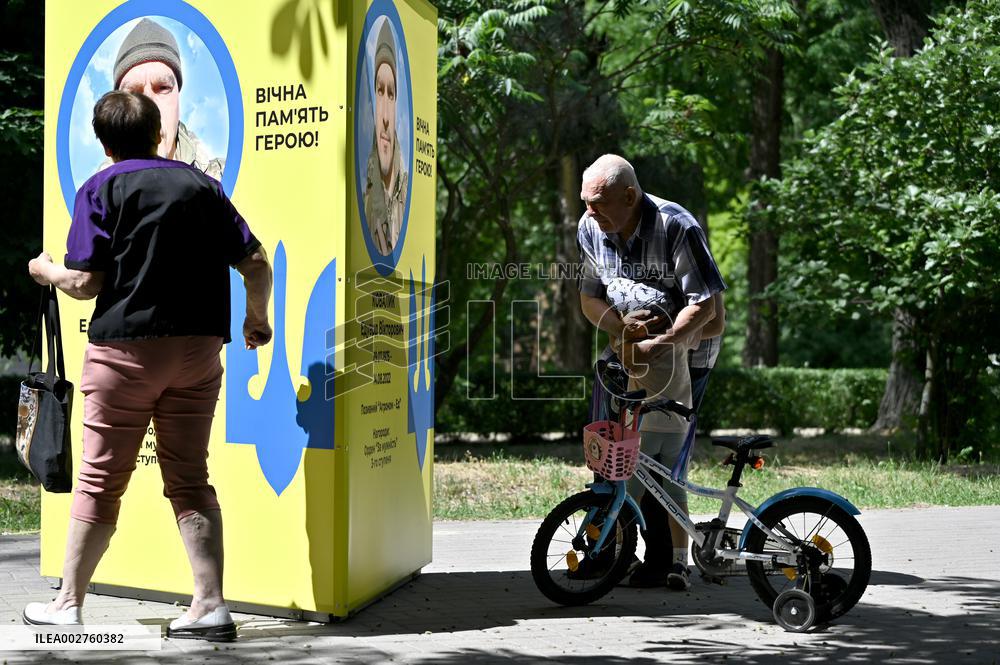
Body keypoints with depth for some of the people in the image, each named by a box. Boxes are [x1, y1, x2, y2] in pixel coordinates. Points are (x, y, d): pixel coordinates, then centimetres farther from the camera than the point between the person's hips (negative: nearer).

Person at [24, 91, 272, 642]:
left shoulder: (102, 188, -1)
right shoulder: (201, 184, 10)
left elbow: (84, 282, -8)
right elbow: (255, 263, 6)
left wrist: (46, 271, 13)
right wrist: (257, 318, 22)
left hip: (125, 347, -3)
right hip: (199, 348, 3)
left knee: (100, 479, 6)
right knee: (190, 478, 8)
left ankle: (67, 603, 16)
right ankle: (210, 605, 2)